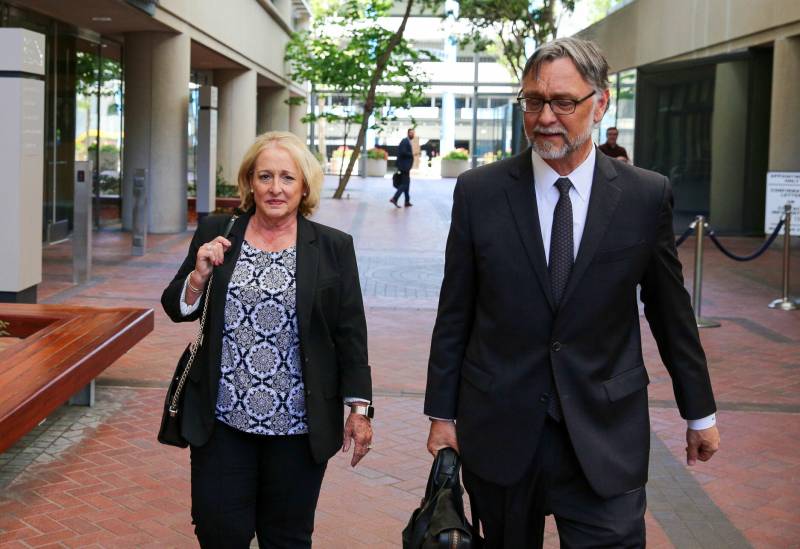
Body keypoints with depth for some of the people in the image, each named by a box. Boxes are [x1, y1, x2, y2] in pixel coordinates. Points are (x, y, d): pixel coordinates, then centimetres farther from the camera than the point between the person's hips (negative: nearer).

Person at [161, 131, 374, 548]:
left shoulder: (333, 247, 0)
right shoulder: (215, 234, 4)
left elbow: (350, 334, 1)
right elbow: (177, 309, 8)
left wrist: (359, 408, -1)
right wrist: (199, 275, -12)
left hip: (297, 426, -1)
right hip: (222, 420, 1)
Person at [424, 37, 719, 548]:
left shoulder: (647, 196, -3)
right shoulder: (479, 192, -3)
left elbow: (673, 312, 6)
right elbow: (454, 314, 2)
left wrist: (700, 412, 13)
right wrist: (442, 414, 4)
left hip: (605, 435, 0)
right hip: (499, 430, 1)